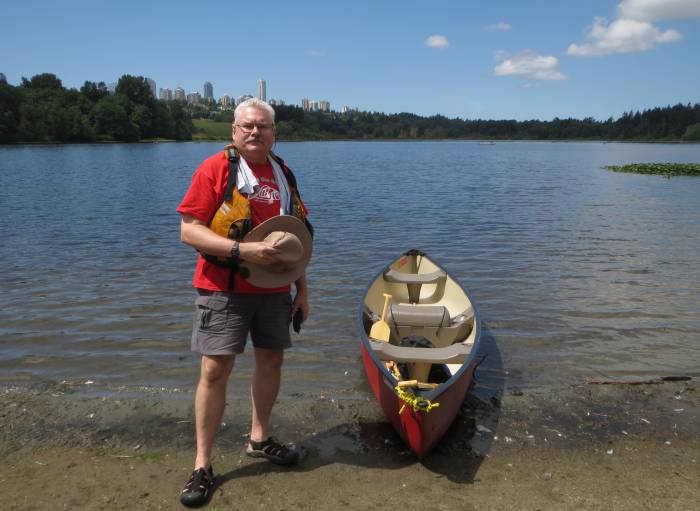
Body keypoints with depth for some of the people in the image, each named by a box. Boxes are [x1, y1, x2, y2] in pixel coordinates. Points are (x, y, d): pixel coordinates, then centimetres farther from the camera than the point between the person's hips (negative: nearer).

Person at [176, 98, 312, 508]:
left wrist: (302, 289, 13)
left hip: (275, 289, 6)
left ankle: (260, 438, 32)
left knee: (272, 361, 12)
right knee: (215, 370, -6)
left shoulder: (284, 174, 10)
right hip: (225, 289, -5)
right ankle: (203, 465, 8)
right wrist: (243, 249, -24)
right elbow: (189, 231, -13)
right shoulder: (215, 169, -7)